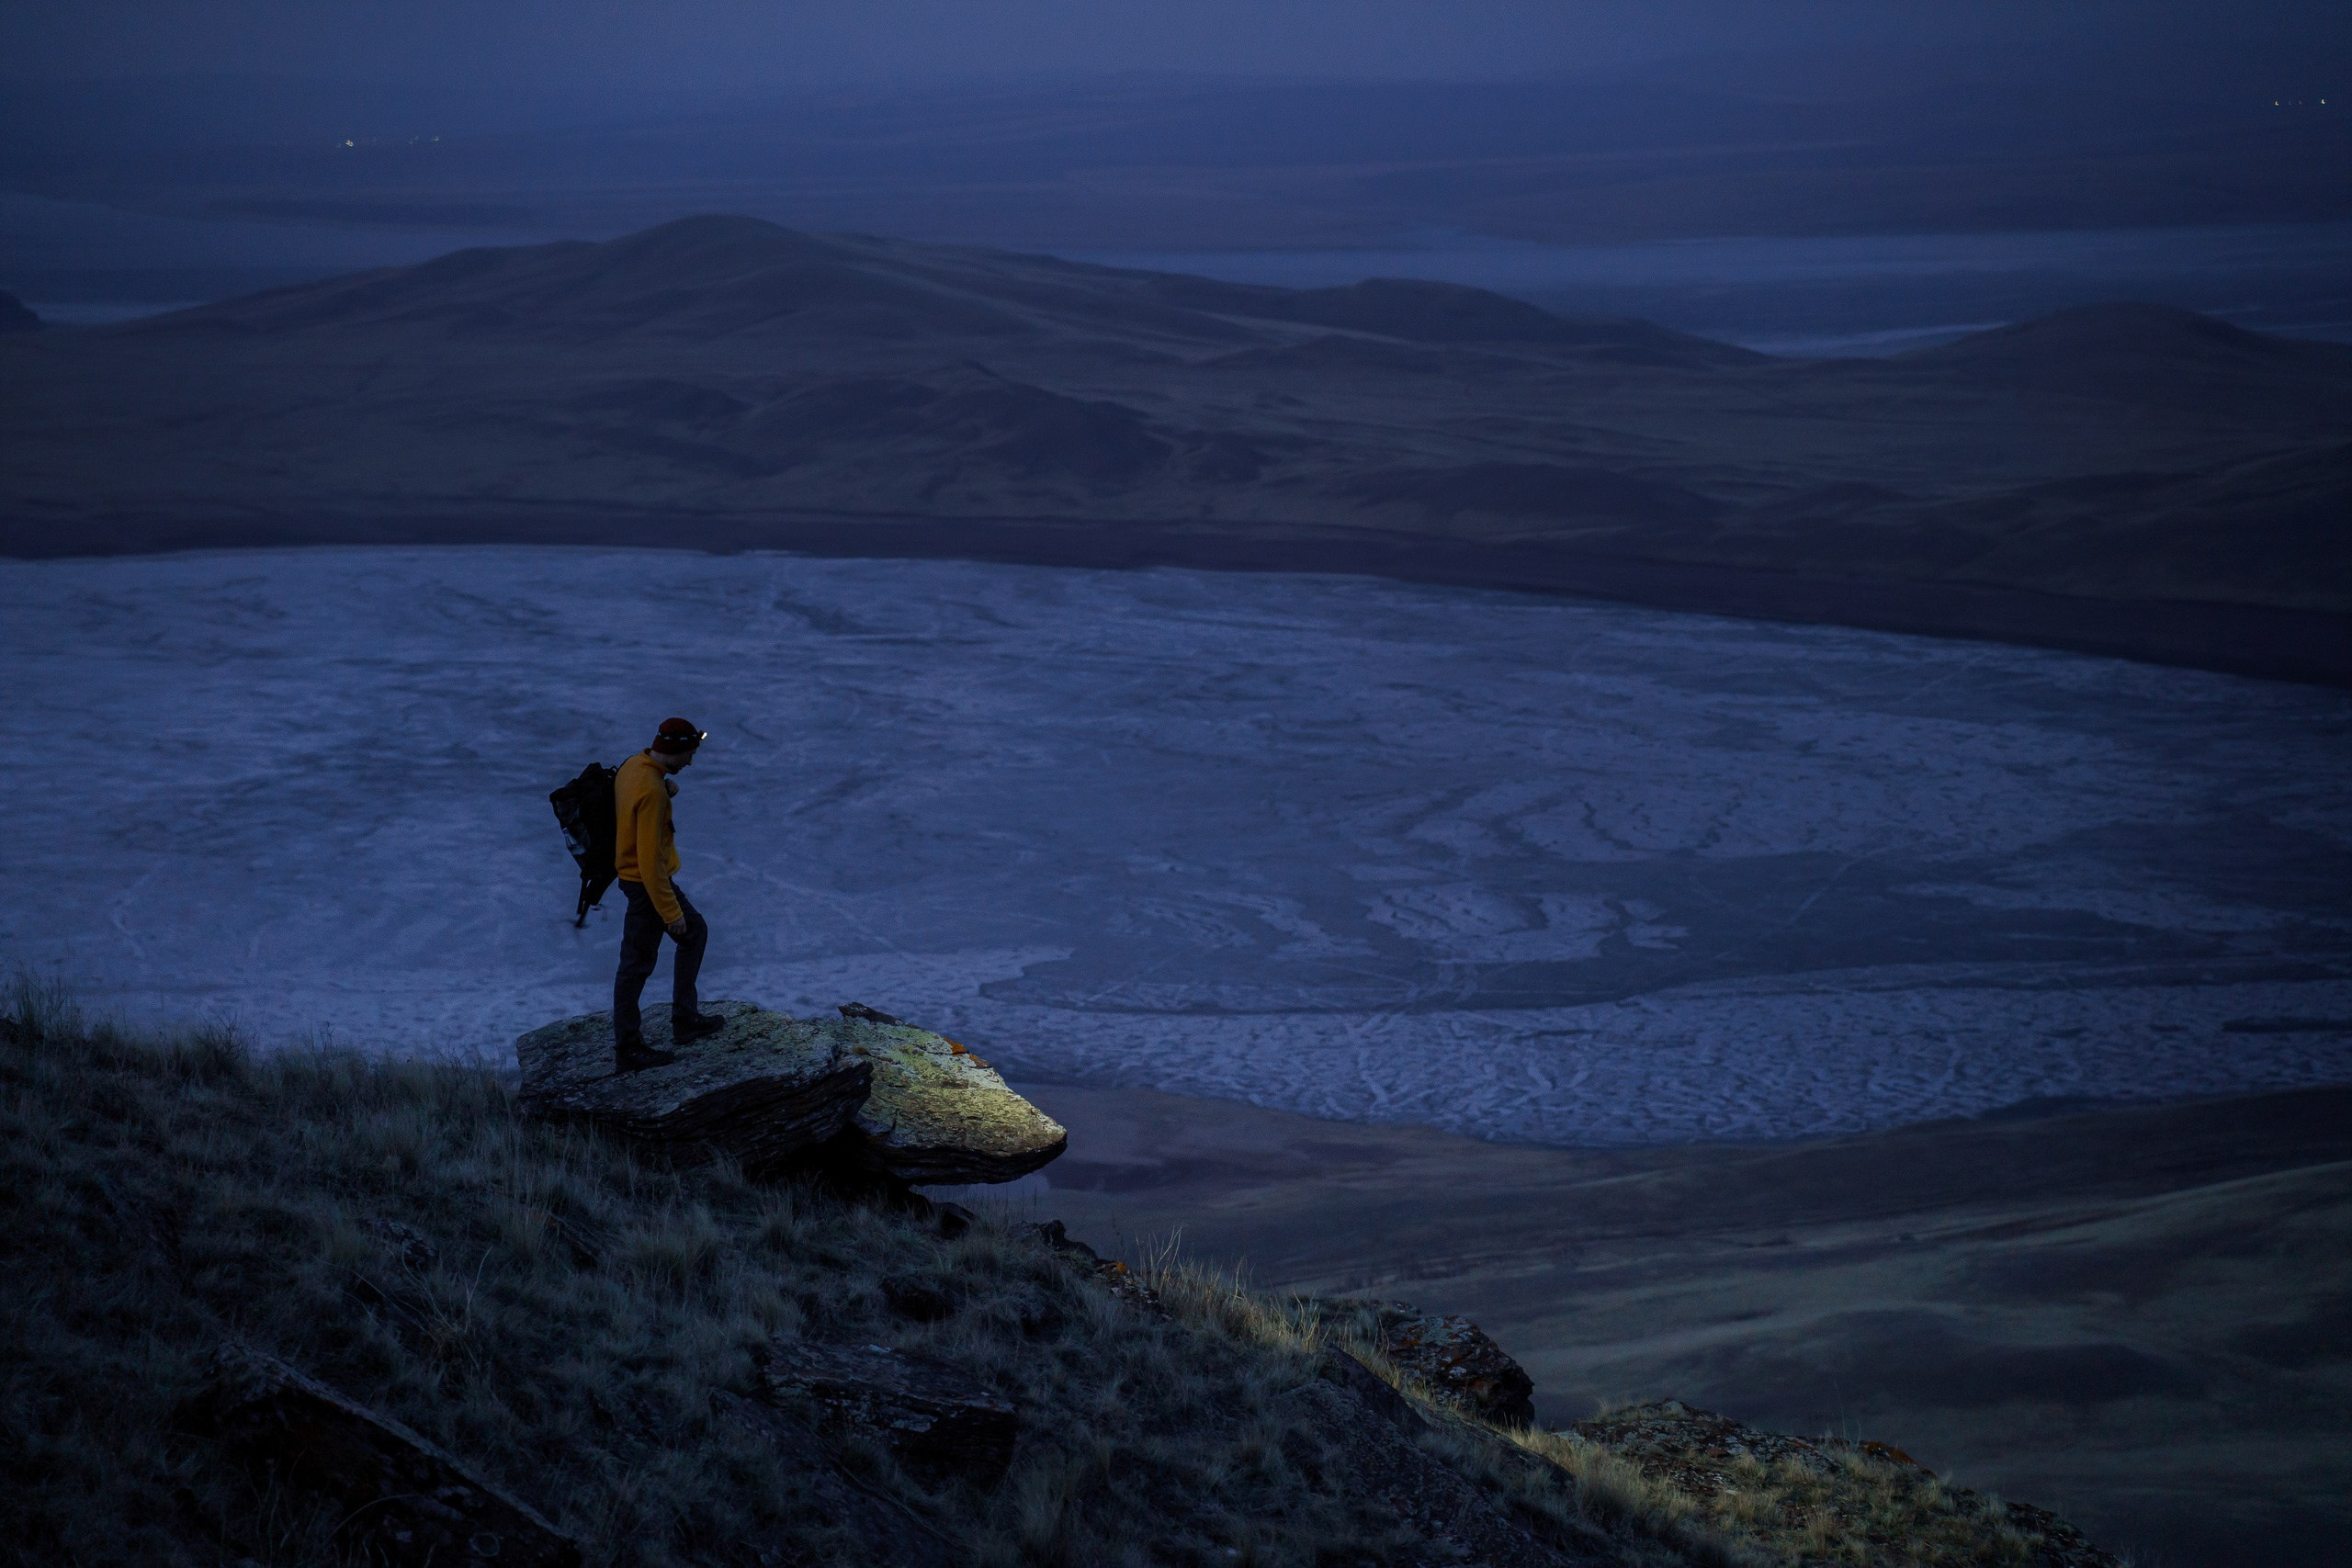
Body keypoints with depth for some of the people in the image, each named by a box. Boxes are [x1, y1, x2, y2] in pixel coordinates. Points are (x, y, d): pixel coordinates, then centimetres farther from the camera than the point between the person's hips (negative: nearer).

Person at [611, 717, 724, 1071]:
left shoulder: (634, 766, 0)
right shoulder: (651, 791, -29)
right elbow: (650, 860, -28)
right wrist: (671, 912, -22)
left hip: (637, 877, 10)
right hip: (646, 884, -10)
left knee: (694, 933, 23)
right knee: (637, 965, 1)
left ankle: (686, 1019, 31)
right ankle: (628, 1048, 12)